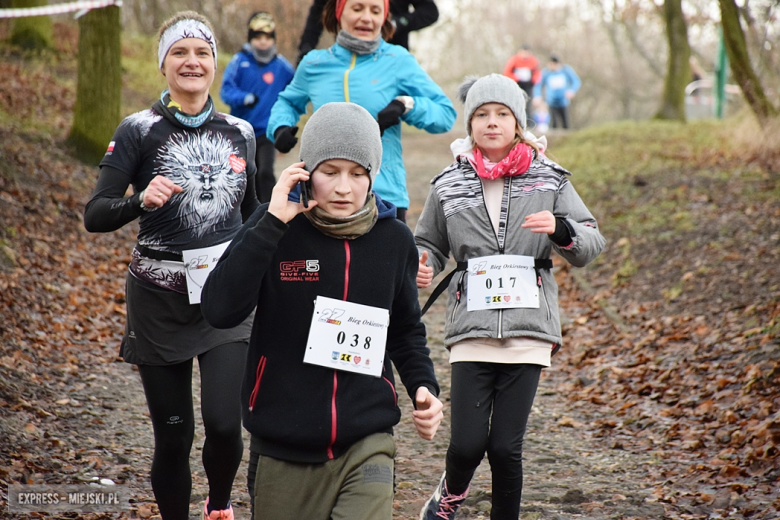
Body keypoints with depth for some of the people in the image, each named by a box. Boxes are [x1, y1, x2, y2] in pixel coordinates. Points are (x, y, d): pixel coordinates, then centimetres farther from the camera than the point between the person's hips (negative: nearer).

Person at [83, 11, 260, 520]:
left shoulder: (239, 132, 7)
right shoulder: (140, 130, -3)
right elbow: (95, 215, -11)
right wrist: (141, 200, -27)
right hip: (160, 300, -2)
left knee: (224, 423, -10)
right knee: (173, 436, 3)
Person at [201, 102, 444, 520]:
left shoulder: (394, 239, 3)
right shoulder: (277, 227, -5)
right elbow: (219, 310, -18)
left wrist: (423, 385, 1)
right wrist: (272, 224, -20)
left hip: (366, 446, 1)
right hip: (282, 452, -1)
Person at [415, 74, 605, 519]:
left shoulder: (549, 180, 6)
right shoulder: (450, 185, 8)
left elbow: (592, 244, 4)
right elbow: (429, 244, 19)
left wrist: (560, 228, -17)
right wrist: (423, 267, -4)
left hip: (528, 327, 0)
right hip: (472, 328, 0)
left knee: (506, 447, -3)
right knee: (468, 443, -7)